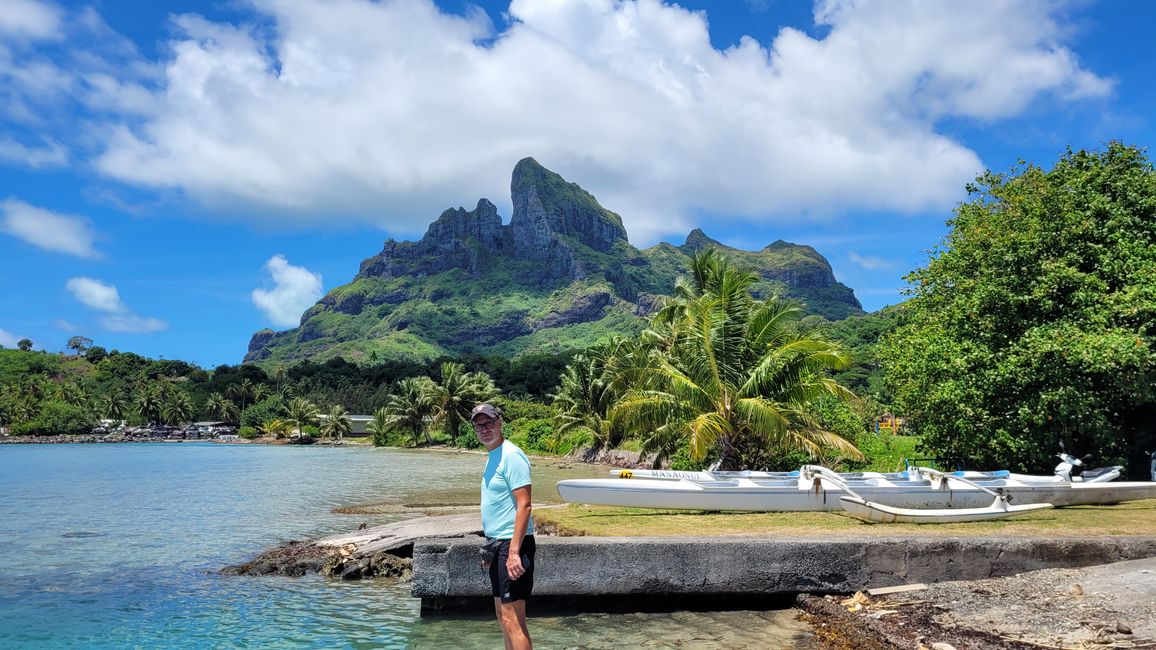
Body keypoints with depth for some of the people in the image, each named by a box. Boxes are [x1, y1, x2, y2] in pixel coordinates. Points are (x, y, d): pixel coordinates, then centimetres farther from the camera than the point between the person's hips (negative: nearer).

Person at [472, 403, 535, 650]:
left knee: (512, 620, -10)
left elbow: (524, 506, -20)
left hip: (512, 545, -10)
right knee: (503, 616, 16)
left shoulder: (511, 456, -15)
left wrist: (513, 552, -25)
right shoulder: (492, 457, 16)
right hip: (497, 545, 10)